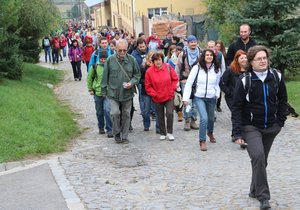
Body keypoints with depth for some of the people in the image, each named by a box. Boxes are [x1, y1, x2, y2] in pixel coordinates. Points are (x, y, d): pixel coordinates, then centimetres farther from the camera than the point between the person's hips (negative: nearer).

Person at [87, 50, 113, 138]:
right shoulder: (95, 67, 0)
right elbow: (89, 78, 14)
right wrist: (90, 89, 11)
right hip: (97, 92, 3)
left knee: (107, 110, -15)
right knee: (99, 112, 14)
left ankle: (109, 130, -8)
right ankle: (101, 127, 33)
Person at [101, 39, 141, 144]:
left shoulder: (132, 60, -1)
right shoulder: (110, 60, -4)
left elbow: (137, 74, 9)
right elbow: (105, 76, 3)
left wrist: (131, 83, -9)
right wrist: (104, 91, 4)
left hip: (127, 93, 1)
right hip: (113, 93, -1)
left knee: (126, 114, 9)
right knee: (115, 113, -11)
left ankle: (124, 136, 22)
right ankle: (117, 133, 12)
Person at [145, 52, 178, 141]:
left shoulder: (168, 67, -5)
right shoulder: (149, 71, -8)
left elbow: (175, 79, 5)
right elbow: (147, 86, -1)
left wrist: (172, 89, -4)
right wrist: (154, 94, -8)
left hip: (169, 96, 0)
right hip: (157, 98, 0)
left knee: (169, 113, -12)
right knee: (160, 116, 10)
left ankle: (169, 133, 4)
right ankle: (163, 133, 26)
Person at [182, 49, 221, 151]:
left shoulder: (217, 69, 1)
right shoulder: (197, 68, -8)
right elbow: (189, 83, -7)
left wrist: (217, 94, 1)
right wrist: (186, 98, -11)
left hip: (211, 98, 3)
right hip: (199, 97, -3)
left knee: (211, 118, 18)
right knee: (204, 118, -19)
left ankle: (210, 132, 51)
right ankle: (202, 141, -4)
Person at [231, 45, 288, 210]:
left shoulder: (276, 77, -4)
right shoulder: (244, 81, -13)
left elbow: (282, 99, 9)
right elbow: (237, 108, -10)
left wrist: (280, 121, 3)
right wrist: (237, 133, -13)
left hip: (271, 127, 4)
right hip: (251, 127, -4)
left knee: (262, 160, 14)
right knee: (258, 157, -21)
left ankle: (255, 190, 33)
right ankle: (263, 196, -13)